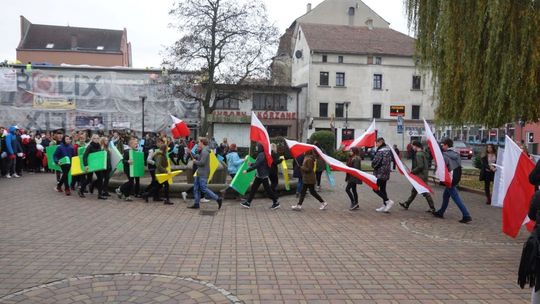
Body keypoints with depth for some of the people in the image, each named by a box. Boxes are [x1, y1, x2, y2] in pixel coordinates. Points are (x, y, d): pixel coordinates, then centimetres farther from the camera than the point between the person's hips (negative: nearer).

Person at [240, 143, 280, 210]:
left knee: (267, 189, -1)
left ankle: (276, 202, 11)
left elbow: (256, 165, -25)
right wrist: (251, 164, 4)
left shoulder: (261, 155, -21)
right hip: (259, 175, 10)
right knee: (253, 188, 10)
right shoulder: (260, 154, 9)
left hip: (263, 176, -10)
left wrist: (247, 170, -22)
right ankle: (248, 202, 16)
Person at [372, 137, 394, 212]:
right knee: (383, 189, 14)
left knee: (375, 188, -2)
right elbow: (390, 160, 19)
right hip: (386, 173, 9)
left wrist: (373, 165, 2)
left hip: (379, 173, -9)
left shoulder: (380, 151, -18)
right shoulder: (388, 150, 9)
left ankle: (388, 201, -7)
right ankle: (384, 206, 16)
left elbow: (375, 162, -19)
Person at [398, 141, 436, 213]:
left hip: (421, 176, -11)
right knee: (414, 191, 16)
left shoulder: (418, 154, -18)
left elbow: (420, 166, -25)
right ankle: (406, 204, 25)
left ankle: (432, 208, 3)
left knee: (425, 192, -4)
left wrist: (412, 171, -13)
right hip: (424, 175, 11)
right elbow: (427, 164, 18)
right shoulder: (423, 153, 13)